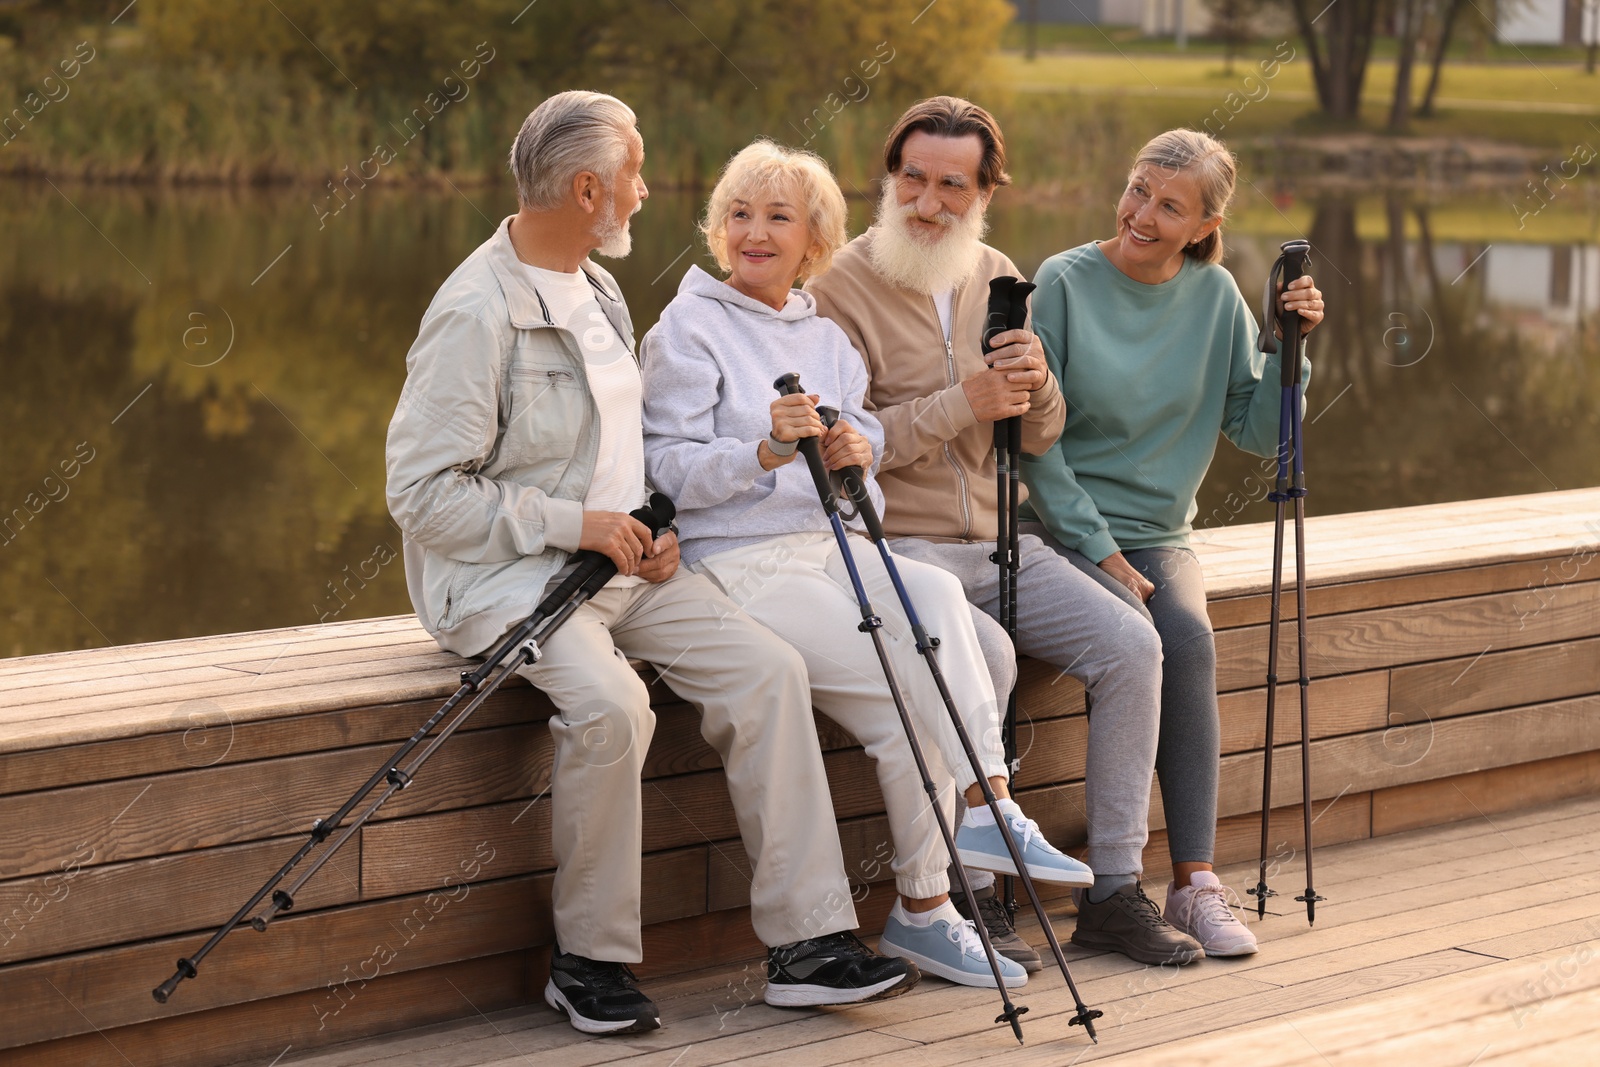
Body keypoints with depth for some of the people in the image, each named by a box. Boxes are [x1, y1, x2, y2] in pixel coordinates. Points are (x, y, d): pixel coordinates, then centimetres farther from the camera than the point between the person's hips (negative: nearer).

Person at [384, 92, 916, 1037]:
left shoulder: (601, 293, 15)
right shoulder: (476, 312, -14)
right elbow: (422, 491, -18)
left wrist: (648, 527, 6)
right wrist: (574, 523, -18)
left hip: (616, 562, 8)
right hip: (503, 572, -8)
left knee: (768, 669, -11)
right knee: (611, 704, -34)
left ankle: (808, 941, -8)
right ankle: (590, 960, -15)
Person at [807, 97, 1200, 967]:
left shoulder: (997, 278, 13)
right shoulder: (843, 285, -6)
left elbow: (1039, 438, 11)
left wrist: (1034, 384, -11)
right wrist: (961, 405, -19)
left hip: (996, 544, 6)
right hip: (893, 547, -6)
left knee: (1130, 643, -13)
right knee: (982, 652, -33)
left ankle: (1114, 888, -6)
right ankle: (972, 894, -19)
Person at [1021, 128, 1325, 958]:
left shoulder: (1214, 297, 5)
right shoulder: (1066, 283, -6)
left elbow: (1257, 432, 6)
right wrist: (1099, 549, -13)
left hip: (1161, 535, 3)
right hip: (1067, 527, -3)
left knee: (1188, 639, -27)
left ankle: (1195, 879, -26)